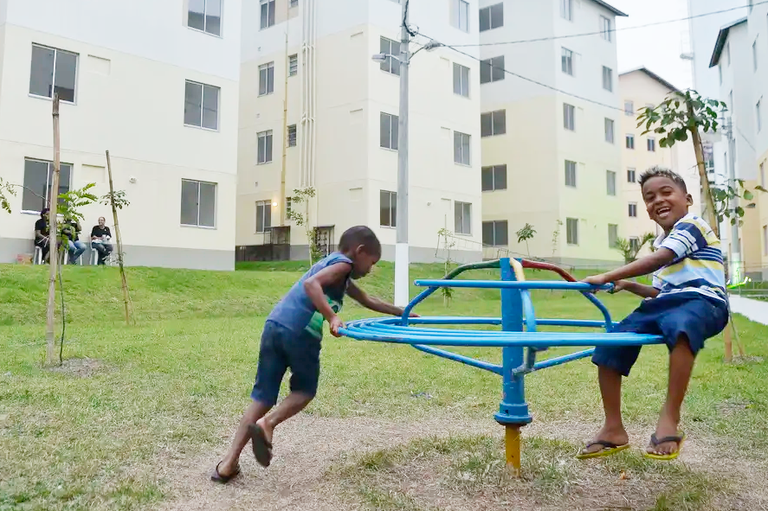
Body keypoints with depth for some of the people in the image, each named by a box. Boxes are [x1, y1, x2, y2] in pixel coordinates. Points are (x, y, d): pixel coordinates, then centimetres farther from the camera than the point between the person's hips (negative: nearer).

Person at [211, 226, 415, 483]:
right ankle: (267, 423, -6)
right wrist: (332, 318, -22)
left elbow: (369, 301, 42)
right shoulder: (343, 263, 4)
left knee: (263, 395, 12)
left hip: (273, 325, 8)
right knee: (305, 391, 15)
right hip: (299, 332, -8)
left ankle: (230, 462, 9)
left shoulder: (330, 262, 32)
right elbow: (311, 283, -16)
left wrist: (402, 312, 47)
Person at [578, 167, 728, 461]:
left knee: (681, 327, -45)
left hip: (702, 301, -8)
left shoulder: (691, 224, -2)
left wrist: (608, 277, -22)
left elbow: (659, 260, -20)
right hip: (664, 305, 8)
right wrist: (629, 286, 13)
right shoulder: (661, 242, 25)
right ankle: (614, 429, -2)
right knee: (608, 347, -10)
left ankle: (669, 421, -37)